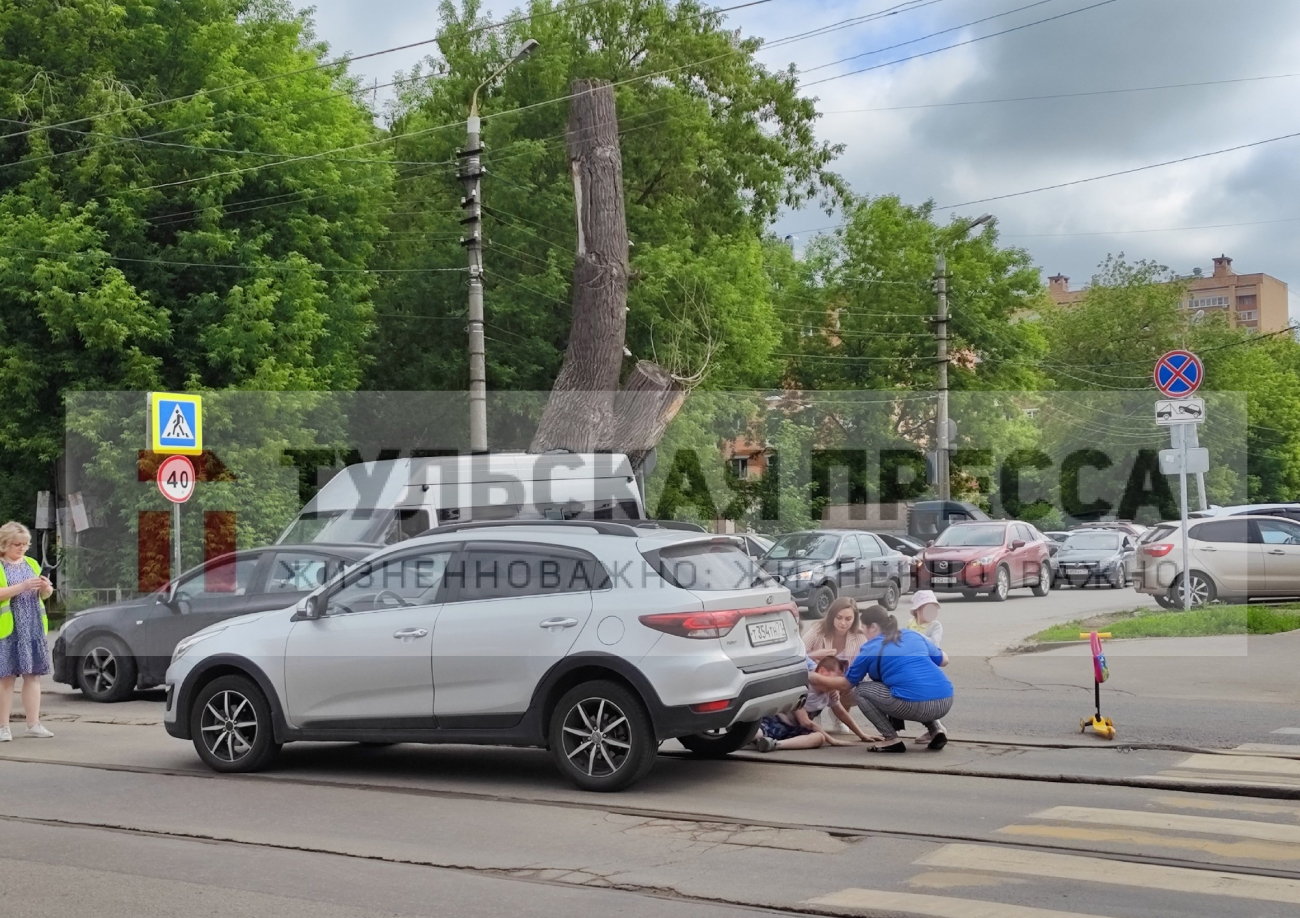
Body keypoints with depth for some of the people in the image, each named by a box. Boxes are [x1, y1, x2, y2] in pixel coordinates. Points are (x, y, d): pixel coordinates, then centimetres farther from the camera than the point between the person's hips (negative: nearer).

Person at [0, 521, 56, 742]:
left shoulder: (32, 564, 16)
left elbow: (44, 596, 19)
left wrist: (46, 587, -3)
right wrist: (22, 586, -23)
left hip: (33, 628, 5)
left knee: (33, 675, 3)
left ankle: (33, 723, 6)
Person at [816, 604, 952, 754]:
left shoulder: (870, 649, 8)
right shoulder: (914, 635, 20)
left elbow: (846, 685, 18)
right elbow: (944, 660, 30)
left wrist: (818, 679, 35)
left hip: (916, 706, -6)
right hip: (945, 703, 6)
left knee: (860, 690, 12)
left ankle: (892, 739, 5)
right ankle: (936, 729, 19)